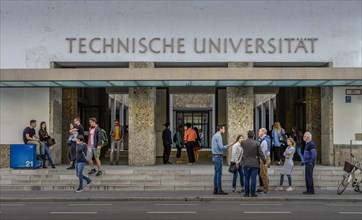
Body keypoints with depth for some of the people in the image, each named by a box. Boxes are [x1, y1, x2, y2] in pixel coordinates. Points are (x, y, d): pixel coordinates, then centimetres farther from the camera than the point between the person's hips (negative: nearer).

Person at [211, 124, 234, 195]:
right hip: (218, 156, -10)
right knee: (219, 173, -8)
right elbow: (221, 147, -20)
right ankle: (219, 190, -7)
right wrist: (228, 146, -10)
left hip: (215, 156, 10)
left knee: (216, 173, 11)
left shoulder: (214, 136, 16)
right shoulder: (218, 136, -14)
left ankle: (215, 189, 12)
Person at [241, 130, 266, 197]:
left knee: (246, 179, 8)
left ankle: (247, 193, 10)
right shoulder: (256, 143, -10)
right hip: (254, 164, -2)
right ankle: (253, 193, 3)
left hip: (246, 163, 2)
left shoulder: (243, 142, -5)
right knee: (253, 179, 2)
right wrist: (264, 161, 7)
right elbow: (260, 153, -6)